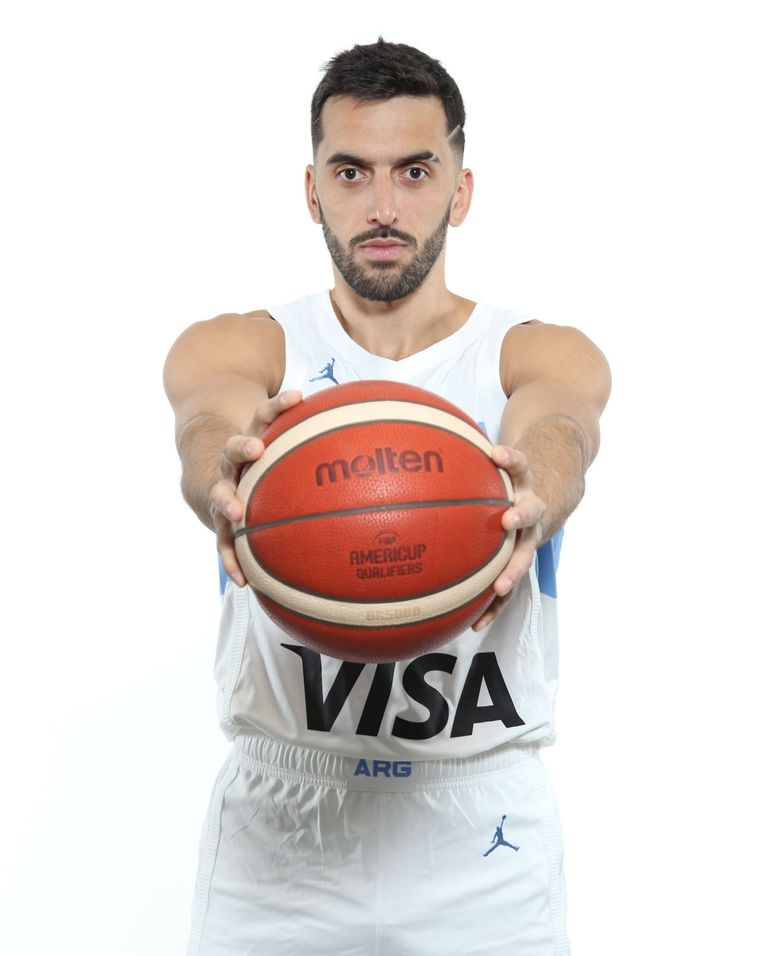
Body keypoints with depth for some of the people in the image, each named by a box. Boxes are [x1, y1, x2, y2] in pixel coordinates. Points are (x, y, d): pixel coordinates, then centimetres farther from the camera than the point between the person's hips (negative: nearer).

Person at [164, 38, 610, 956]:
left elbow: (560, 433, -24)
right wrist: (225, 480, -47)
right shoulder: (238, 346, -1)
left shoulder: (542, 354, -1)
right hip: (279, 819, 0)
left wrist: (528, 500, -48)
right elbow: (208, 424, -23)